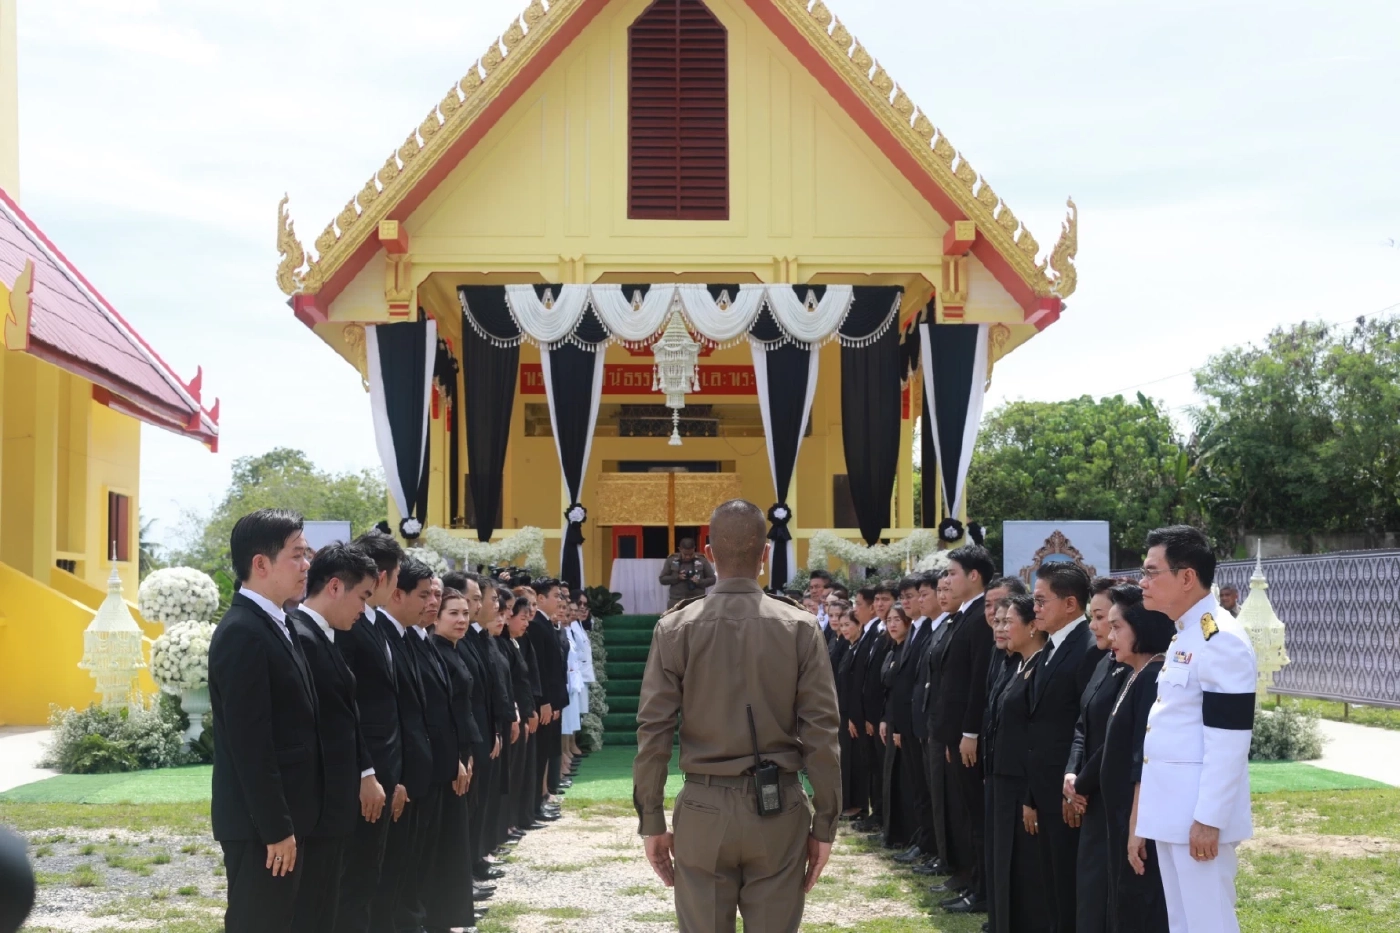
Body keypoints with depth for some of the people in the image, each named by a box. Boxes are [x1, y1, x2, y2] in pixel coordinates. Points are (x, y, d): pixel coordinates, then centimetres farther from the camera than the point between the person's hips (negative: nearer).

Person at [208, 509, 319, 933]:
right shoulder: (243, 633, -18)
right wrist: (275, 827, -19)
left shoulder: (273, 626, 12)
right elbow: (250, 743, -21)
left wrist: (290, 821, 16)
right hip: (261, 823, -9)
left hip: (282, 816, 9)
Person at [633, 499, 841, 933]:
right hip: (779, 812, 0)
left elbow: (653, 731, -4)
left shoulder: (675, 628, -4)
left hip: (703, 809, 0)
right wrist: (824, 824, 2)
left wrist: (652, 822, 4)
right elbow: (821, 734, -5)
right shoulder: (800, 628, -4)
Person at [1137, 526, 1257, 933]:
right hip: (1172, 811, 10)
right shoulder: (1184, 636, 13)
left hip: (1199, 815, -10)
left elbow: (1228, 742, -21)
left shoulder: (1222, 641, -17)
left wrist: (1208, 820, -21)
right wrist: (1167, 808, 19)